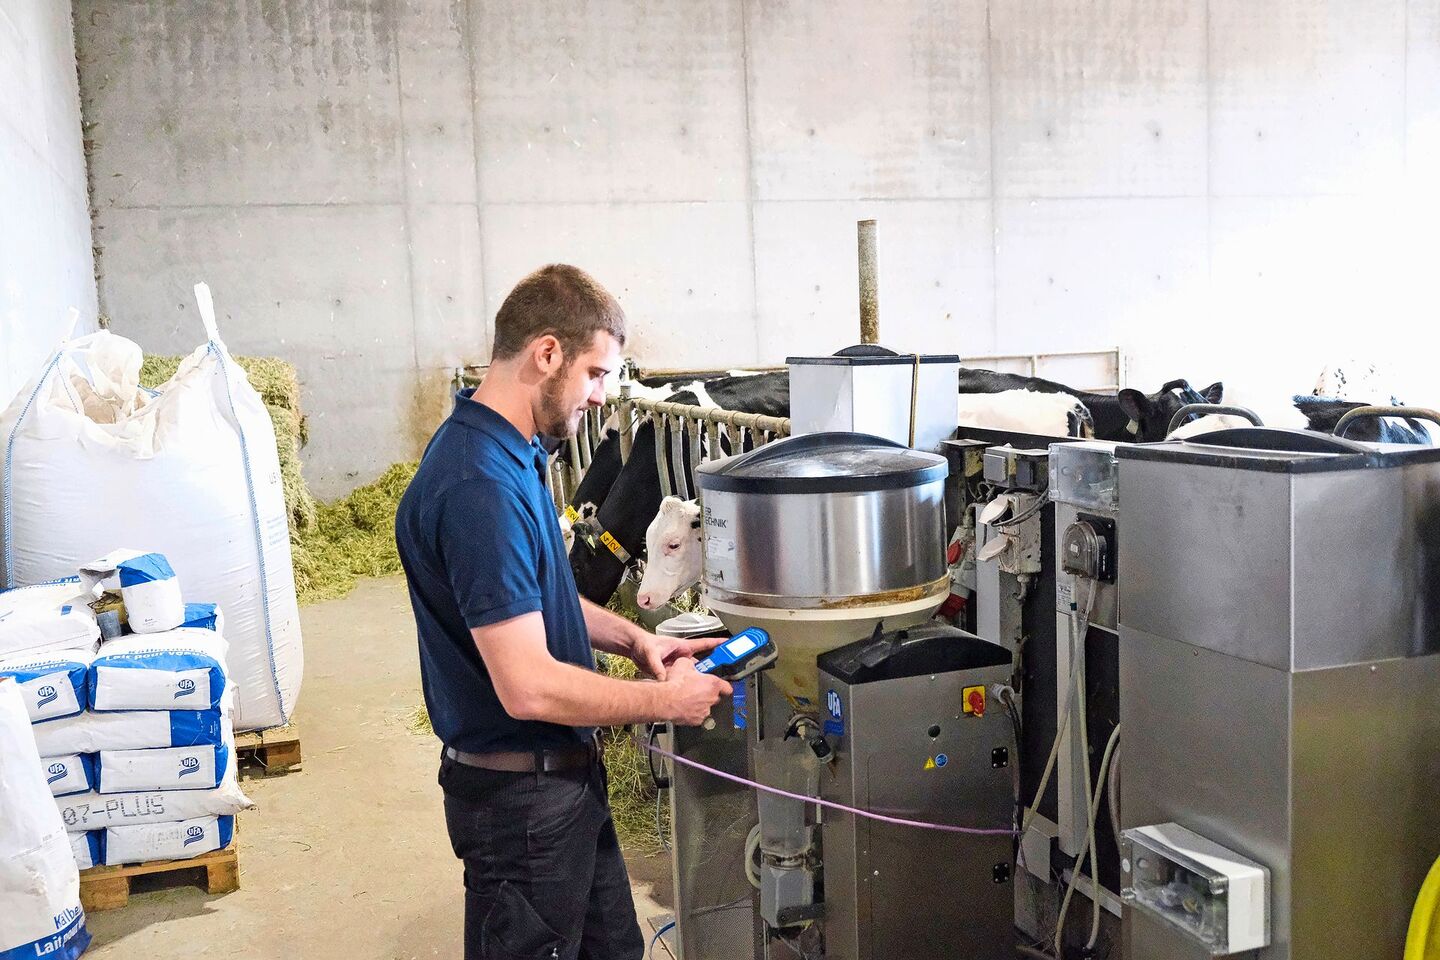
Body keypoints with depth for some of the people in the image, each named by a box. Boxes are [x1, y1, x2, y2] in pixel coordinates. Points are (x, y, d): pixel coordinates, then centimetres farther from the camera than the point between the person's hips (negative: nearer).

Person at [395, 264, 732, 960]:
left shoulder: (508, 452, 5)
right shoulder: (479, 487, -28)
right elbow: (529, 687, -30)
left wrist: (631, 638, 5)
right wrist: (666, 701, -17)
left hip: (566, 773, 10)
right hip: (520, 796, -10)